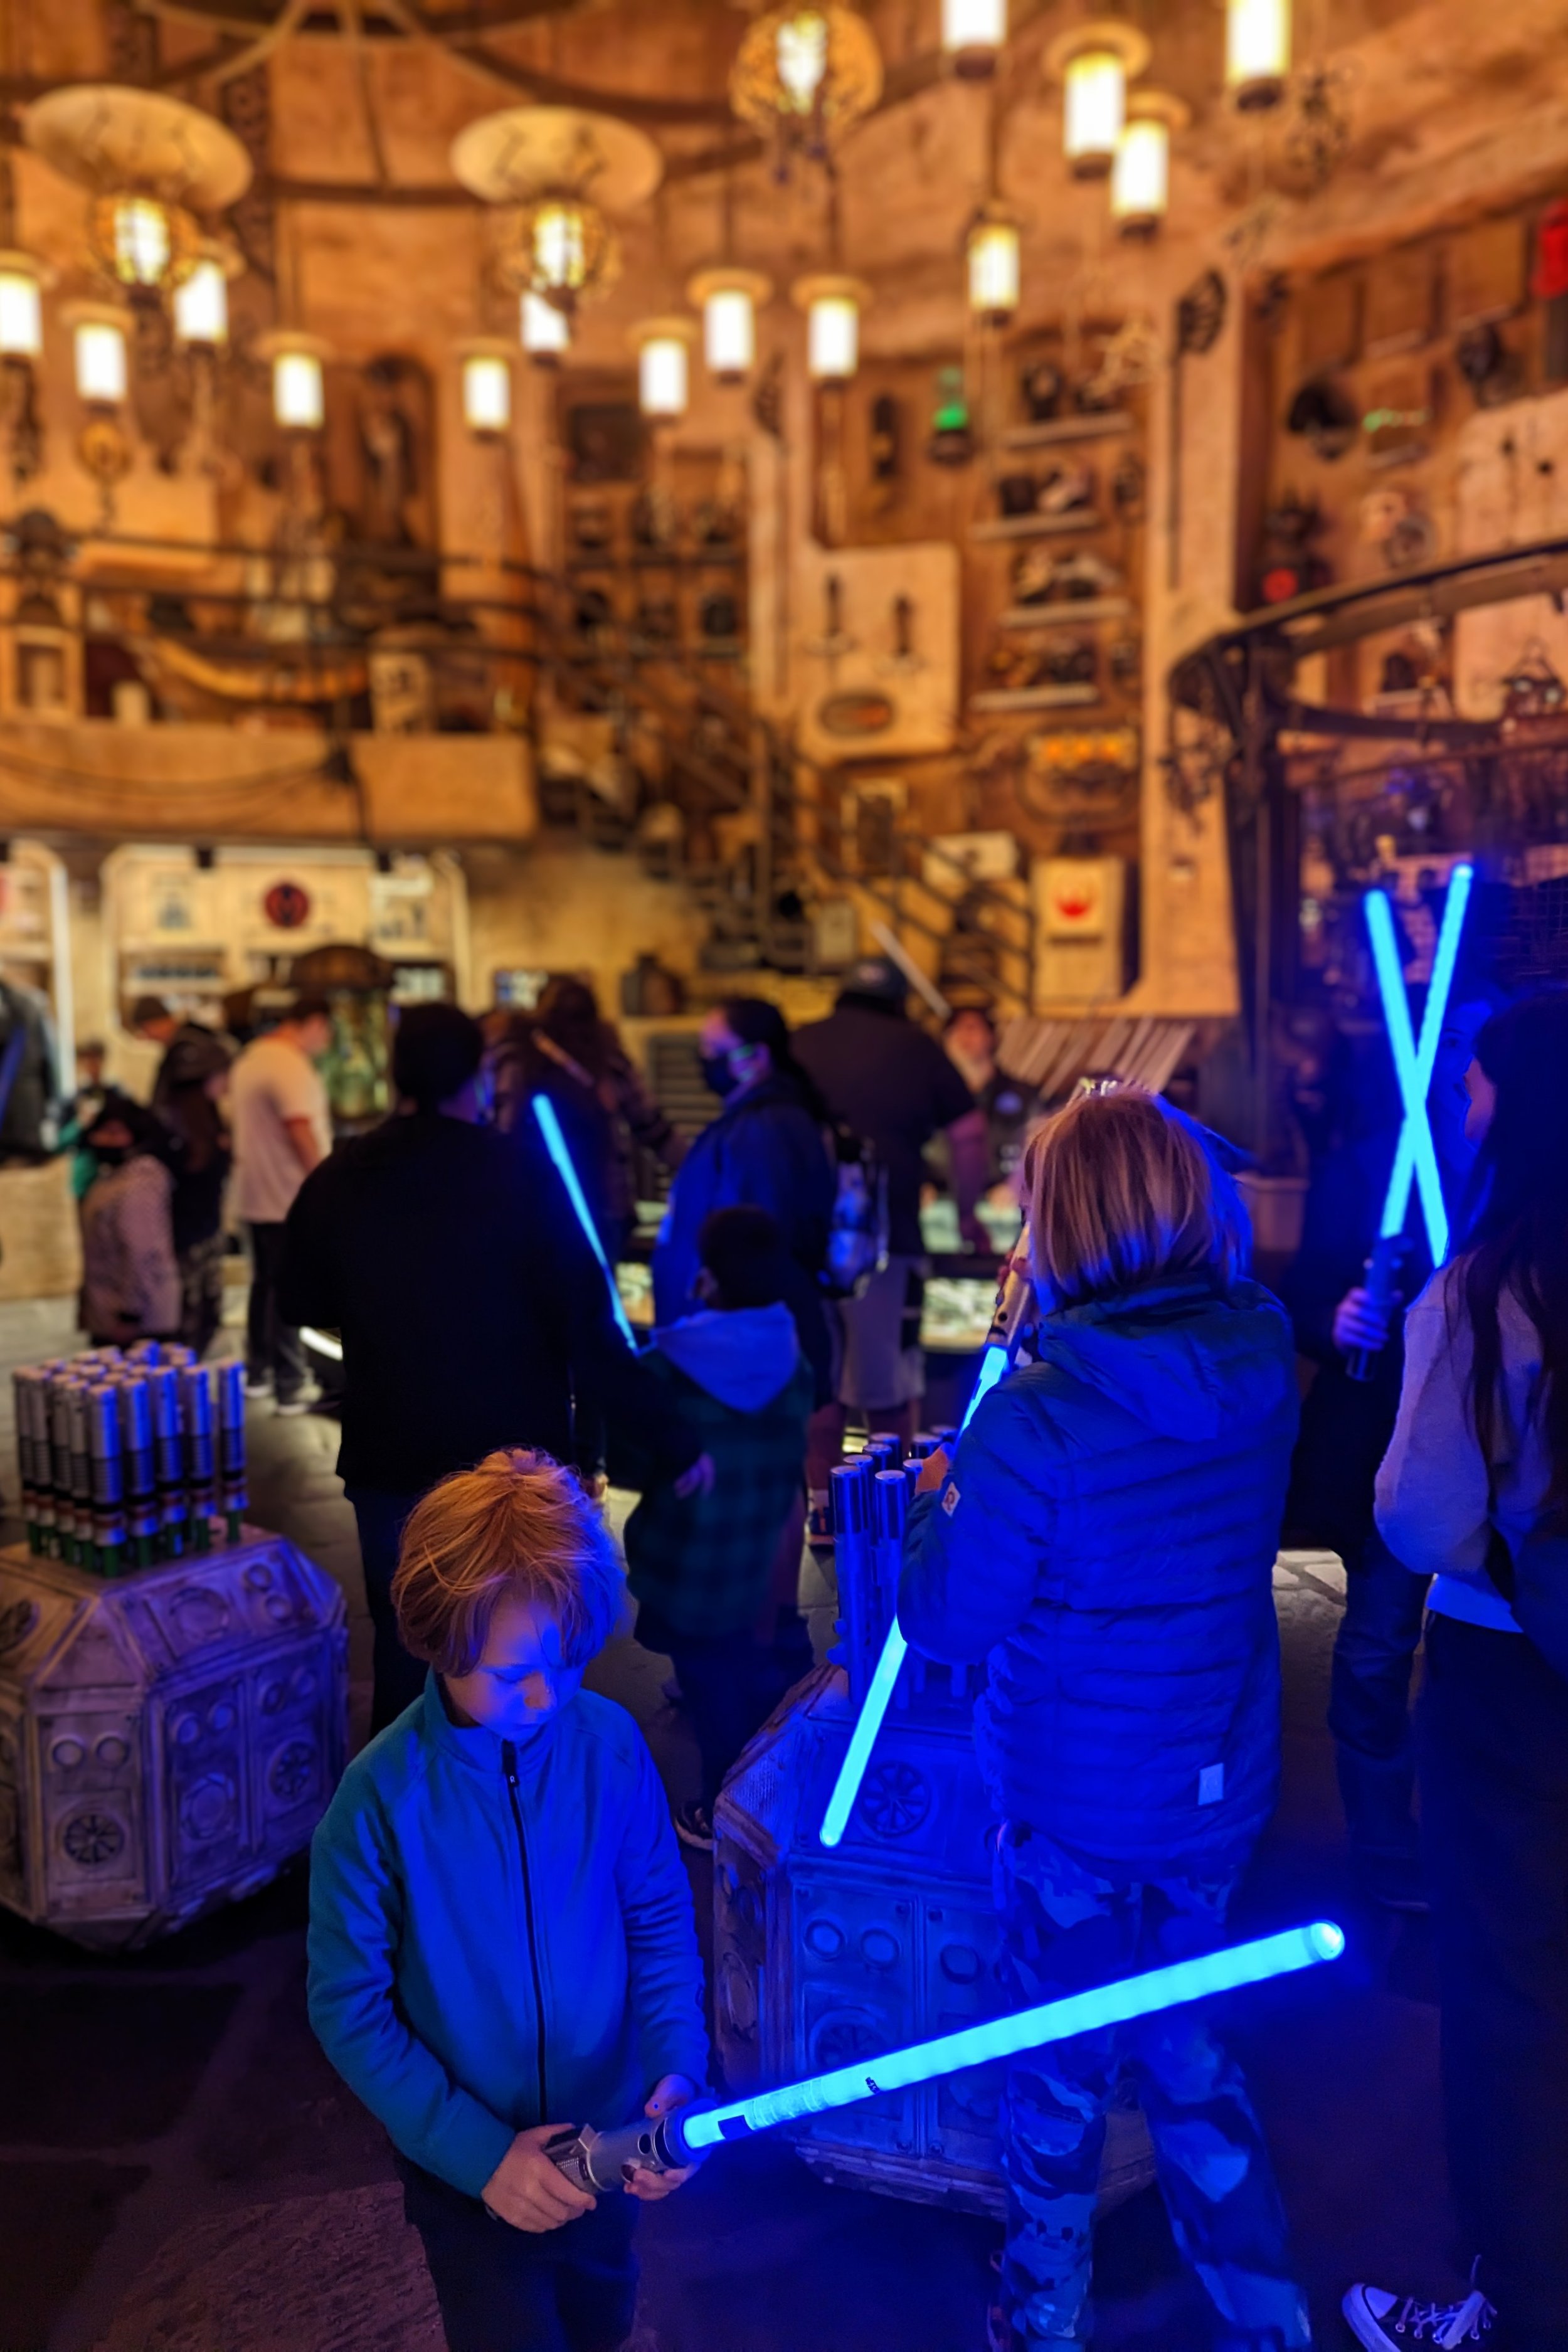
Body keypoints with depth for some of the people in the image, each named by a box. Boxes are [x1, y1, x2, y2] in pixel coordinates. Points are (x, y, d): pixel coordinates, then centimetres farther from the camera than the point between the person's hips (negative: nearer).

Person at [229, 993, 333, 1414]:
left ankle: (257, 1374, 27)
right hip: (289, 1200, -10)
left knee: (264, 1283, 18)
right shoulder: (291, 1066, -19)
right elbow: (302, 1134, -24)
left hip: (255, 1196, 10)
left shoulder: (250, 1059, 13)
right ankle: (289, 1390, 1)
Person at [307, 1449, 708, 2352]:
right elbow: (350, 2011, -14)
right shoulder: (382, 1797, -24)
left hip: (610, 2136, 3)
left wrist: (678, 2073, -19)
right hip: (470, 2166, -2)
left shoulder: (611, 1743, -19)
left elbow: (661, 1921, -6)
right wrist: (478, 2152, -18)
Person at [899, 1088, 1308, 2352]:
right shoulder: (1262, 1371, -9)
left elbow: (946, 1619, -17)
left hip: (1076, 1807, -5)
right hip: (1221, 1787, 5)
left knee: (1061, 2069, 20)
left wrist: (939, 1494, 0)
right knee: (1181, 2040, 27)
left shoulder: (1038, 1413, -28)